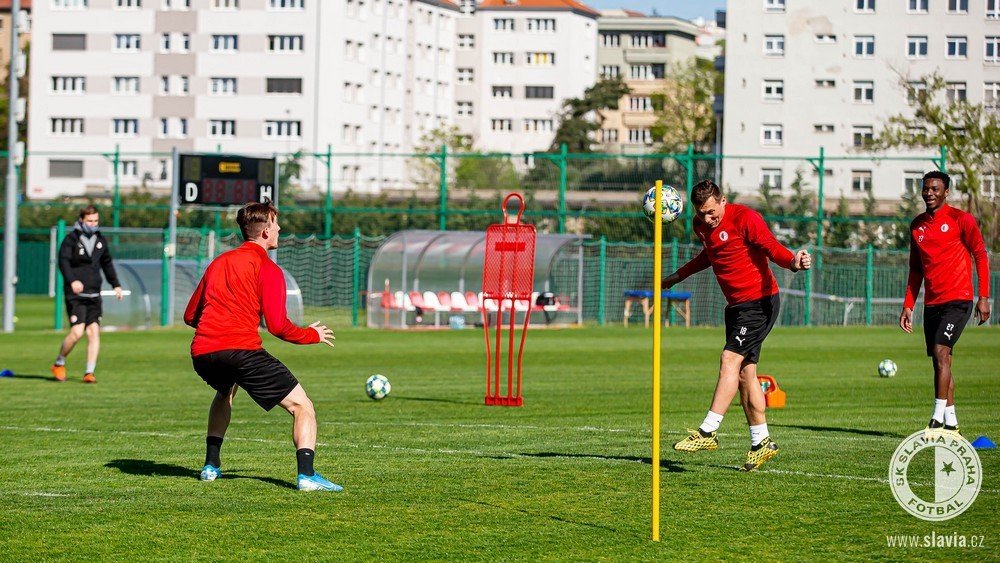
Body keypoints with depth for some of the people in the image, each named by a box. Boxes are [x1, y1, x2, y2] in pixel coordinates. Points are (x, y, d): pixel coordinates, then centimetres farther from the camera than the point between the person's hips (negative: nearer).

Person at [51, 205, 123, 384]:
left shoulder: (101, 240, 14)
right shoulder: (71, 239, -3)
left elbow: (107, 263, 26)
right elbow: (63, 261, -14)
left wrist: (116, 285, 20)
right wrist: (72, 280, -30)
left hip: (94, 294, 5)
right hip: (75, 294, -5)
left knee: (94, 331, -4)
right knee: (77, 332, -13)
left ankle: (89, 372, 1)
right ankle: (59, 364, 9)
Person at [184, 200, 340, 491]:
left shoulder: (219, 262, 22)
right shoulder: (267, 269, 2)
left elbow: (190, 315, 26)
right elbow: (277, 326, -6)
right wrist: (312, 335, 11)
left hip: (201, 352, 7)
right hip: (242, 349, -7)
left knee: (226, 391, 40)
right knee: (302, 406, -1)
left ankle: (211, 465, 33)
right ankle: (306, 474, -21)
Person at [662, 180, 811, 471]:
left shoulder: (744, 218, -14)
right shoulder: (702, 226, 9)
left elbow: (772, 248, -21)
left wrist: (792, 262, -41)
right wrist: (679, 275, 35)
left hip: (759, 302, -8)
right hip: (736, 305, 8)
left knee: (730, 360, -17)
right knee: (745, 372, 6)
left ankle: (707, 432, -19)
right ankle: (761, 443, 12)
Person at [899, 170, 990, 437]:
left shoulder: (961, 220, -5)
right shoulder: (917, 225, 12)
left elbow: (981, 256, -3)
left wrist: (984, 297, -9)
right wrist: (908, 306, 14)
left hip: (957, 300, -6)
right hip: (931, 303, 6)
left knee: (941, 352, -19)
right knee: (940, 361, 7)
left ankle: (938, 418, -19)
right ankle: (951, 423, 12)